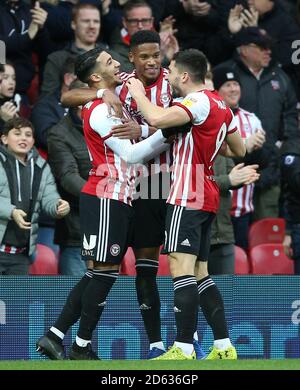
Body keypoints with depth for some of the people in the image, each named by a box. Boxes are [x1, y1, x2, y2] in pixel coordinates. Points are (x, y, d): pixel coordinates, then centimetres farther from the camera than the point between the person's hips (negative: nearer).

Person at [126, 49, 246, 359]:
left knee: (181, 268, -14)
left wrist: (138, 93, -11)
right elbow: (239, 150, 26)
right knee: (199, 274, 12)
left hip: (188, 198, -10)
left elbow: (157, 119, -28)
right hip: (207, 197, 10)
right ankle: (224, 347, 11)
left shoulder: (199, 101, -13)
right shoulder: (220, 105, 15)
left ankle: (183, 350, -19)